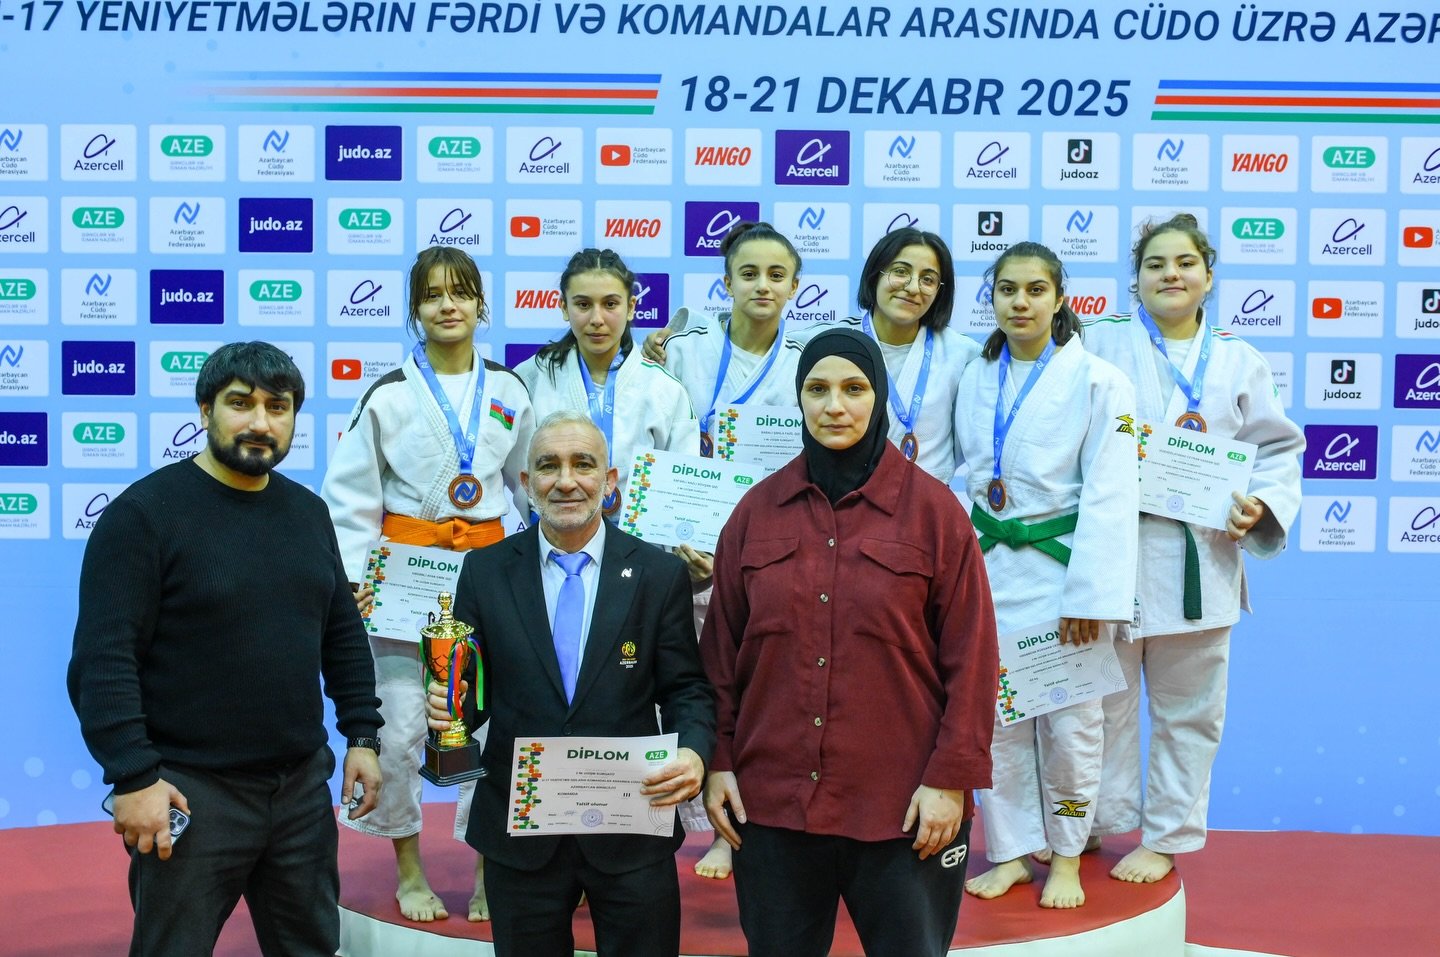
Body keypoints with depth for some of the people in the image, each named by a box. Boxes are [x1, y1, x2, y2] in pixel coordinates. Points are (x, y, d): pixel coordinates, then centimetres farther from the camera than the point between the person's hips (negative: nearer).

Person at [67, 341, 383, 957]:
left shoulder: (308, 511, 9)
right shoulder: (144, 513, -10)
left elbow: (343, 634, 16)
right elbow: (103, 660, -16)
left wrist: (363, 736, 10)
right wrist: (133, 777, -21)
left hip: (303, 785, 6)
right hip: (190, 793, -6)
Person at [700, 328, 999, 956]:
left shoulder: (932, 508, -2)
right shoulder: (758, 510, 5)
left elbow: (970, 656, -3)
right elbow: (721, 647, 9)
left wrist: (951, 777, -8)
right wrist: (716, 760, 4)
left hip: (903, 809, -2)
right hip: (770, 801, 3)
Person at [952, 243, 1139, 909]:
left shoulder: (1098, 381, -8)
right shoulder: (976, 379, 6)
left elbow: (1109, 497, -11)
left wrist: (1090, 595, -16)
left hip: (1061, 564, -4)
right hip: (991, 567, 4)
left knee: (1069, 721, 5)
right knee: (995, 716, 8)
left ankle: (1066, 855, 24)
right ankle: (1013, 850, 23)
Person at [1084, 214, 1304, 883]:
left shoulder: (1241, 363, 11)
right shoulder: (1102, 344, 4)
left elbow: (1278, 449, 12)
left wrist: (1262, 504, -6)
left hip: (1200, 560, 2)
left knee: (1188, 710, 11)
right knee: (1104, 701, 6)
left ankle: (1165, 837, 26)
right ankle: (1105, 823, 25)